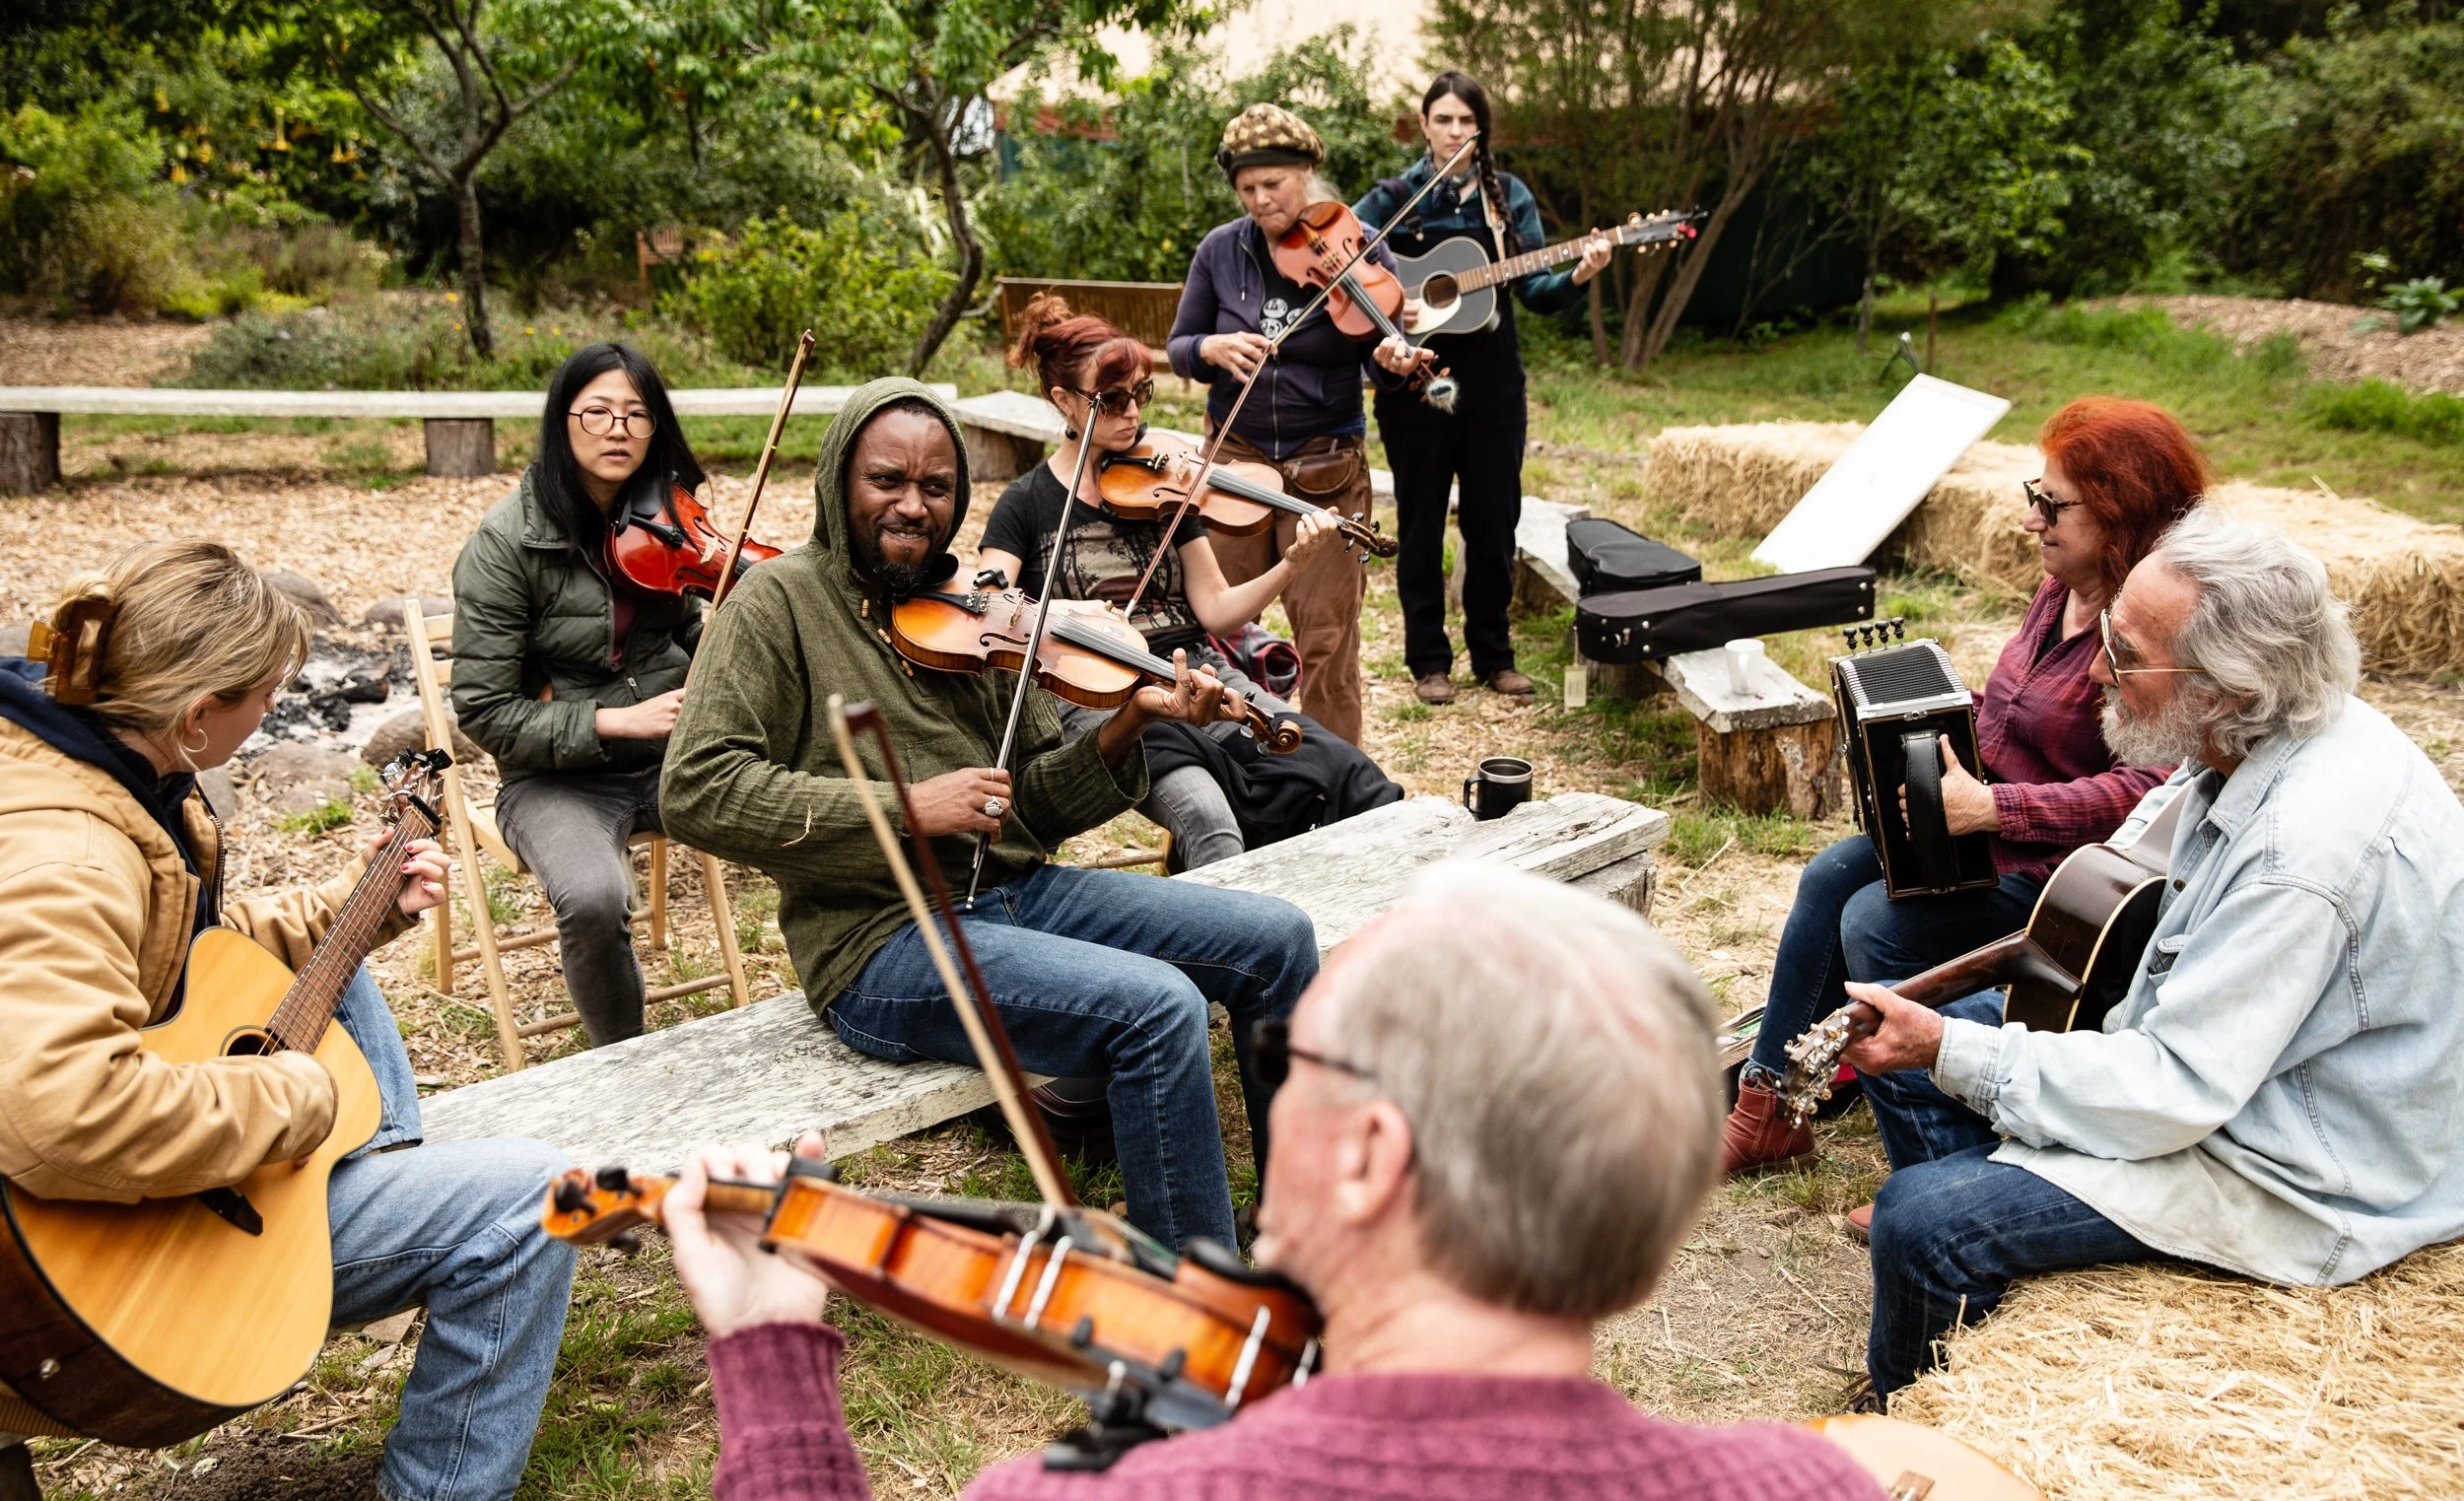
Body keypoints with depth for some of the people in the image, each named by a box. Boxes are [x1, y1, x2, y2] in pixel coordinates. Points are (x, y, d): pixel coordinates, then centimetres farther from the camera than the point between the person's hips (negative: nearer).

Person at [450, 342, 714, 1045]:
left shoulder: (663, 516, 2)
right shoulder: (506, 542, -12)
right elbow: (486, 713, -12)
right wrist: (617, 721, -21)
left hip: (676, 755, 4)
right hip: (560, 779, -4)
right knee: (593, 897, -36)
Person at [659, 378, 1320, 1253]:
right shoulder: (780, 602, -3)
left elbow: (1037, 803, 10)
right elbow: (696, 792, -15)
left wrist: (1127, 724, -9)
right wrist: (905, 806, -21)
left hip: (1017, 892, 7)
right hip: (883, 938, -7)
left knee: (1275, 937, -2)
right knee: (1158, 1005, -27)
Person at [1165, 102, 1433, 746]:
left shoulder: (1360, 250, -5)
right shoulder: (1221, 250, 1)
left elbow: (1384, 355, -1)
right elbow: (1177, 347, 6)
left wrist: (1396, 359, -25)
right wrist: (1211, 348, -17)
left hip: (1326, 465, -2)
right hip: (1235, 454, 3)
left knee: (1326, 633, -2)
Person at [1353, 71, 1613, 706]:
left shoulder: (1509, 196, 6)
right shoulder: (1395, 196, 0)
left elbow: (1535, 290, 3)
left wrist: (1577, 277, -17)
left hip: (1492, 381, 2)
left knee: (1494, 520, 6)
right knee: (1421, 522, 4)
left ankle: (1494, 655, 19)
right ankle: (1429, 660, 15)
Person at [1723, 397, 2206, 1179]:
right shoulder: (2061, 592, 6)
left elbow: (2142, 788, -31)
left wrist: (1988, 807, -36)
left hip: (2059, 867, -10)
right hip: (1986, 826, 10)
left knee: (1877, 926, -20)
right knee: (1830, 877, 2)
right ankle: (1768, 1098, 11)